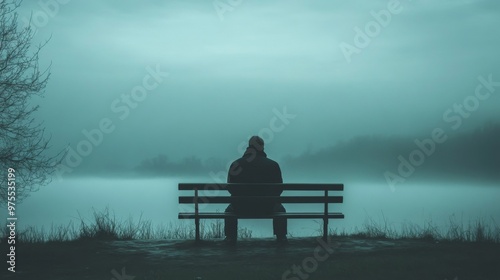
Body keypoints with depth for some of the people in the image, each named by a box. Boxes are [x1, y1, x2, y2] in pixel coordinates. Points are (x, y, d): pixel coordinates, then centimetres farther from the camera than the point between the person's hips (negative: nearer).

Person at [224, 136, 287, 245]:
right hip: (266, 208, 0)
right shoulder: (273, 164, -3)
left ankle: (231, 238, 27)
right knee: (280, 209, 31)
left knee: (230, 210, 33)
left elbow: (230, 188, 5)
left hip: (241, 207, 0)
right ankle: (281, 237, 27)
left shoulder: (236, 164, -2)